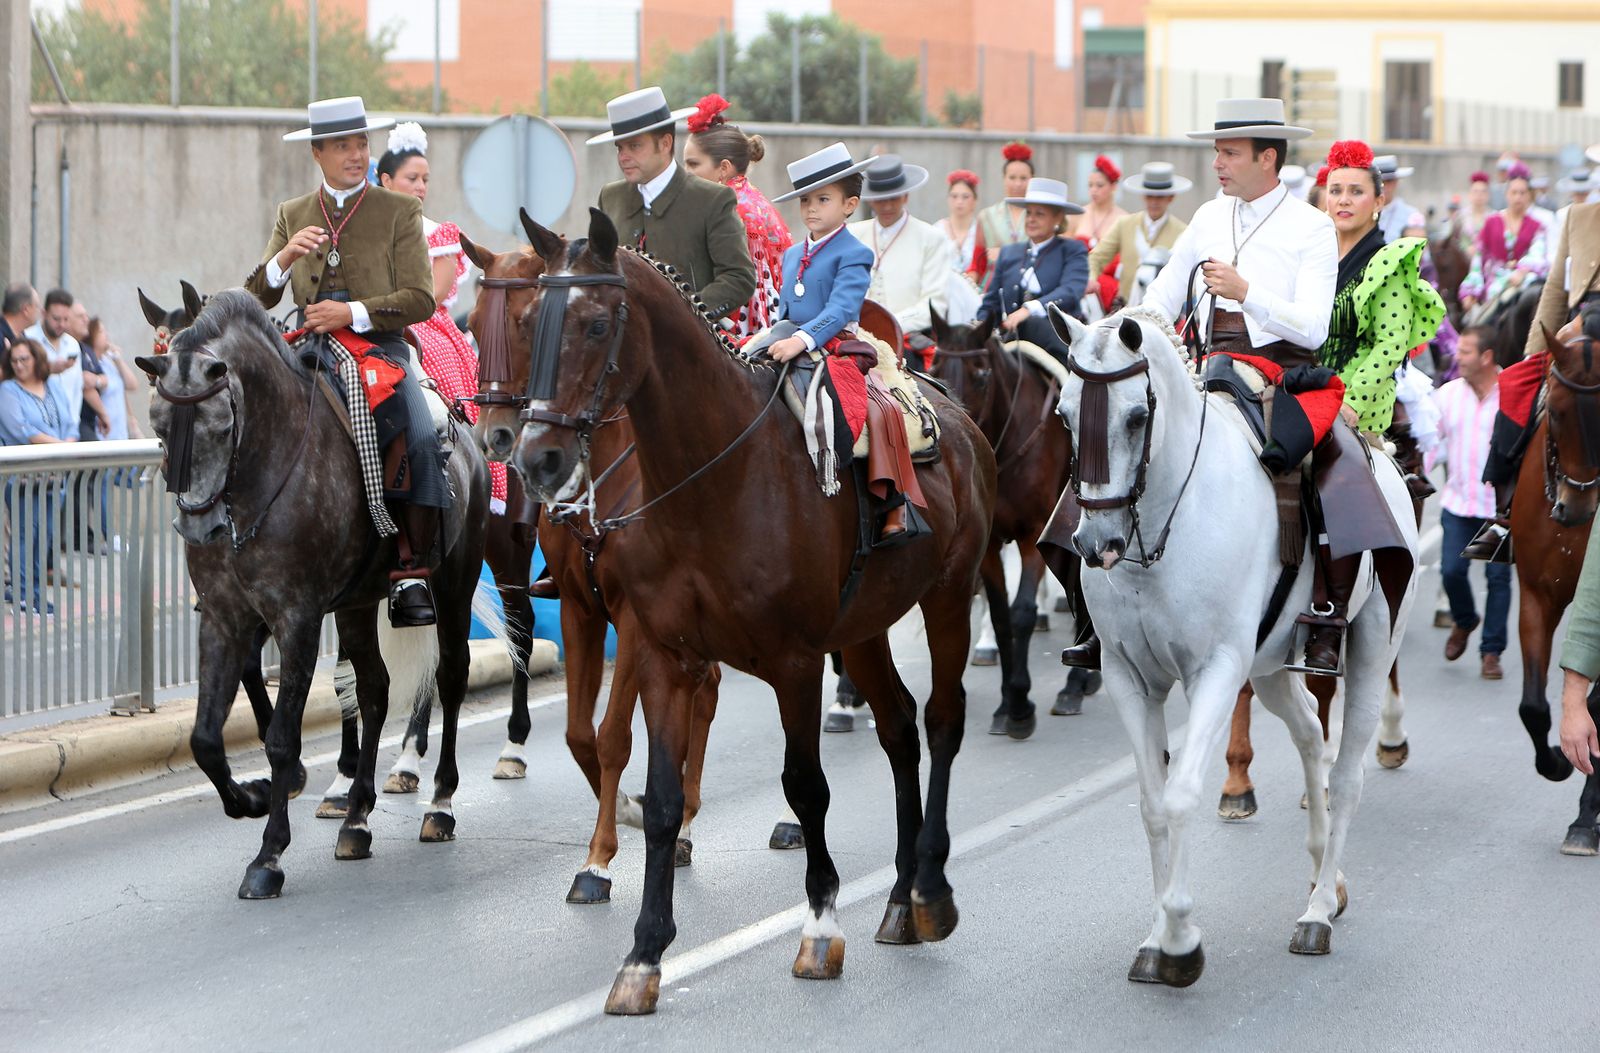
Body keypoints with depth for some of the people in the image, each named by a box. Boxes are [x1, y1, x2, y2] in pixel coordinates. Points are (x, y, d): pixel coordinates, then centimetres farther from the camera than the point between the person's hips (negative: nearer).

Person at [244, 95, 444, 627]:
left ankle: (411, 572, -25)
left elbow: (420, 299, -3)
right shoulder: (292, 215, 16)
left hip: (378, 349, -3)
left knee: (423, 440, -29)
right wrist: (286, 256, -11)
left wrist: (353, 313, -16)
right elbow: (256, 299, 9)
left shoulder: (400, 212, 7)